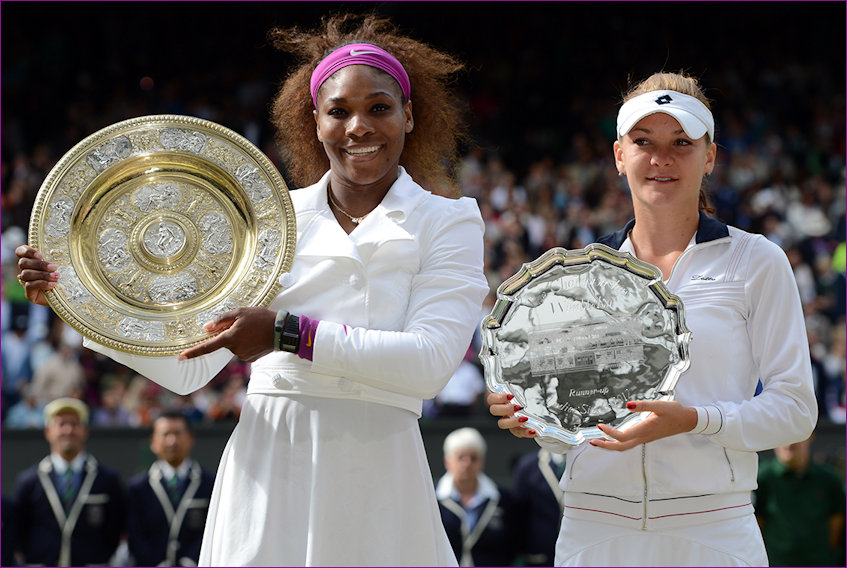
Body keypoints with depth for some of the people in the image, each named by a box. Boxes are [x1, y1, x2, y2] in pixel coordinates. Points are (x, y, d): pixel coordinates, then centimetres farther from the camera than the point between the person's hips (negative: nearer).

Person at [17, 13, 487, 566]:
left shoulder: (447, 223, 4)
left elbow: (430, 360, -12)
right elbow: (187, 369, 9)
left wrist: (288, 333, -18)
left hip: (374, 471, -2)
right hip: (265, 472, 2)